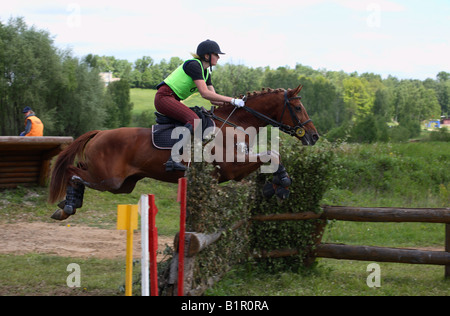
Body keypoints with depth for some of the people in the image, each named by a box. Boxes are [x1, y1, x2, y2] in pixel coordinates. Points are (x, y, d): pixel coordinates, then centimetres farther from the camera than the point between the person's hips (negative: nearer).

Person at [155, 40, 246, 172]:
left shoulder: (206, 72, 15)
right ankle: (173, 159, -39)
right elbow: (205, 93, -23)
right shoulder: (194, 65, -15)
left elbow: (213, 99, 13)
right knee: (194, 120, -29)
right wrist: (231, 100, -23)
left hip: (173, 100, 11)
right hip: (164, 97, -11)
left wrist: (234, 101, -1)